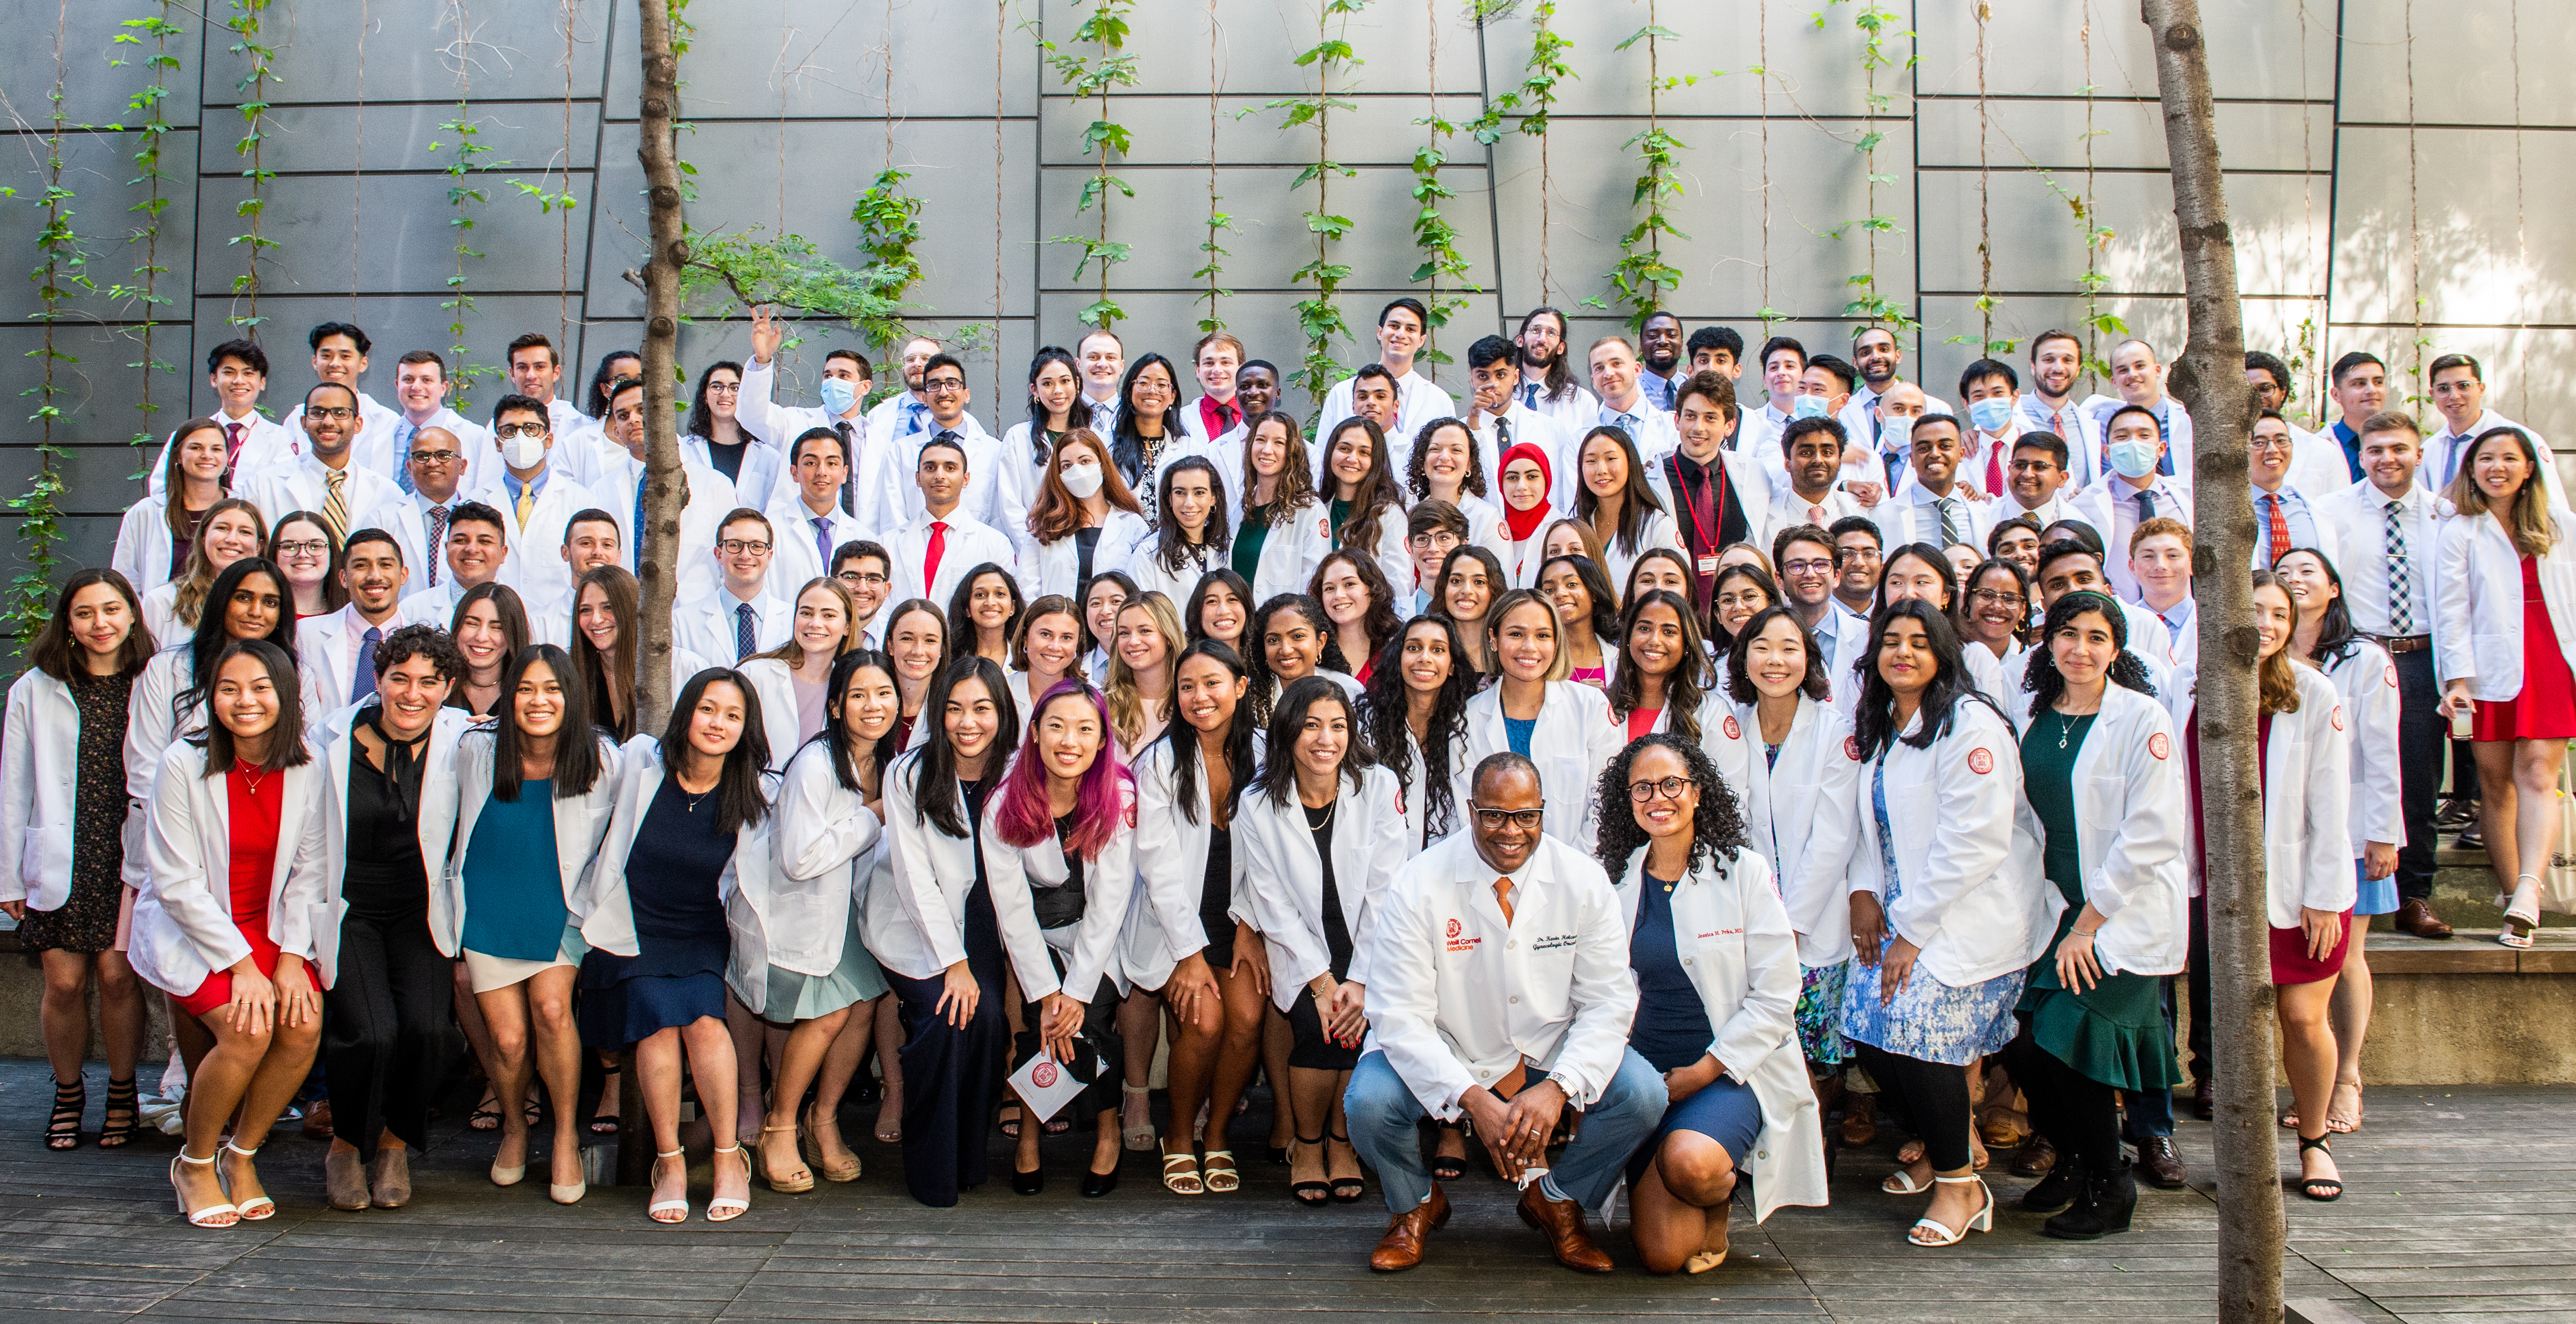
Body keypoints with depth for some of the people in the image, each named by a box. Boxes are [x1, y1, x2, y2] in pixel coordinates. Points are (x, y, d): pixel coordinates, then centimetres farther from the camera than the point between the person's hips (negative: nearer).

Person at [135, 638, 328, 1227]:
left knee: (304, 1025, -21)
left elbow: (308, 874, 0)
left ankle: (241, 1156, 3)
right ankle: (194, 1165, 1)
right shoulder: (183, 766, -14)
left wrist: (292, 955, -12)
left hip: (270, 929, 3)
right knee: (248, 1030, -25)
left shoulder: (307, 771, -4)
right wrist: (241, 964, -19)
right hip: (189, 930, -3)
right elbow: (178, 883, -14)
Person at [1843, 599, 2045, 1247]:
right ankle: (1935, 1149, 24)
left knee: (1916, 1028, -19)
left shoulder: (1970, 724, -12)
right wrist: (1866, 890, 2)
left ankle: (1960, 1185, 2)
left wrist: (1913, 929, -16)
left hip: (1968, 918, -7)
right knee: (1869, 1030, -4)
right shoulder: (1877, 728, 13)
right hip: (1903, 912, 7)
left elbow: (1975, 841, -17)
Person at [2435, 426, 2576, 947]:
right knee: (2496, 784, 0)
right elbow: (2452, 608, -2)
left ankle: (2528, 892, -22)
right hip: (2490, 669, -1)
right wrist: (2458, 678, -9)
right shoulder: (2459, 531, 4)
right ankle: (2516, 903, 6)